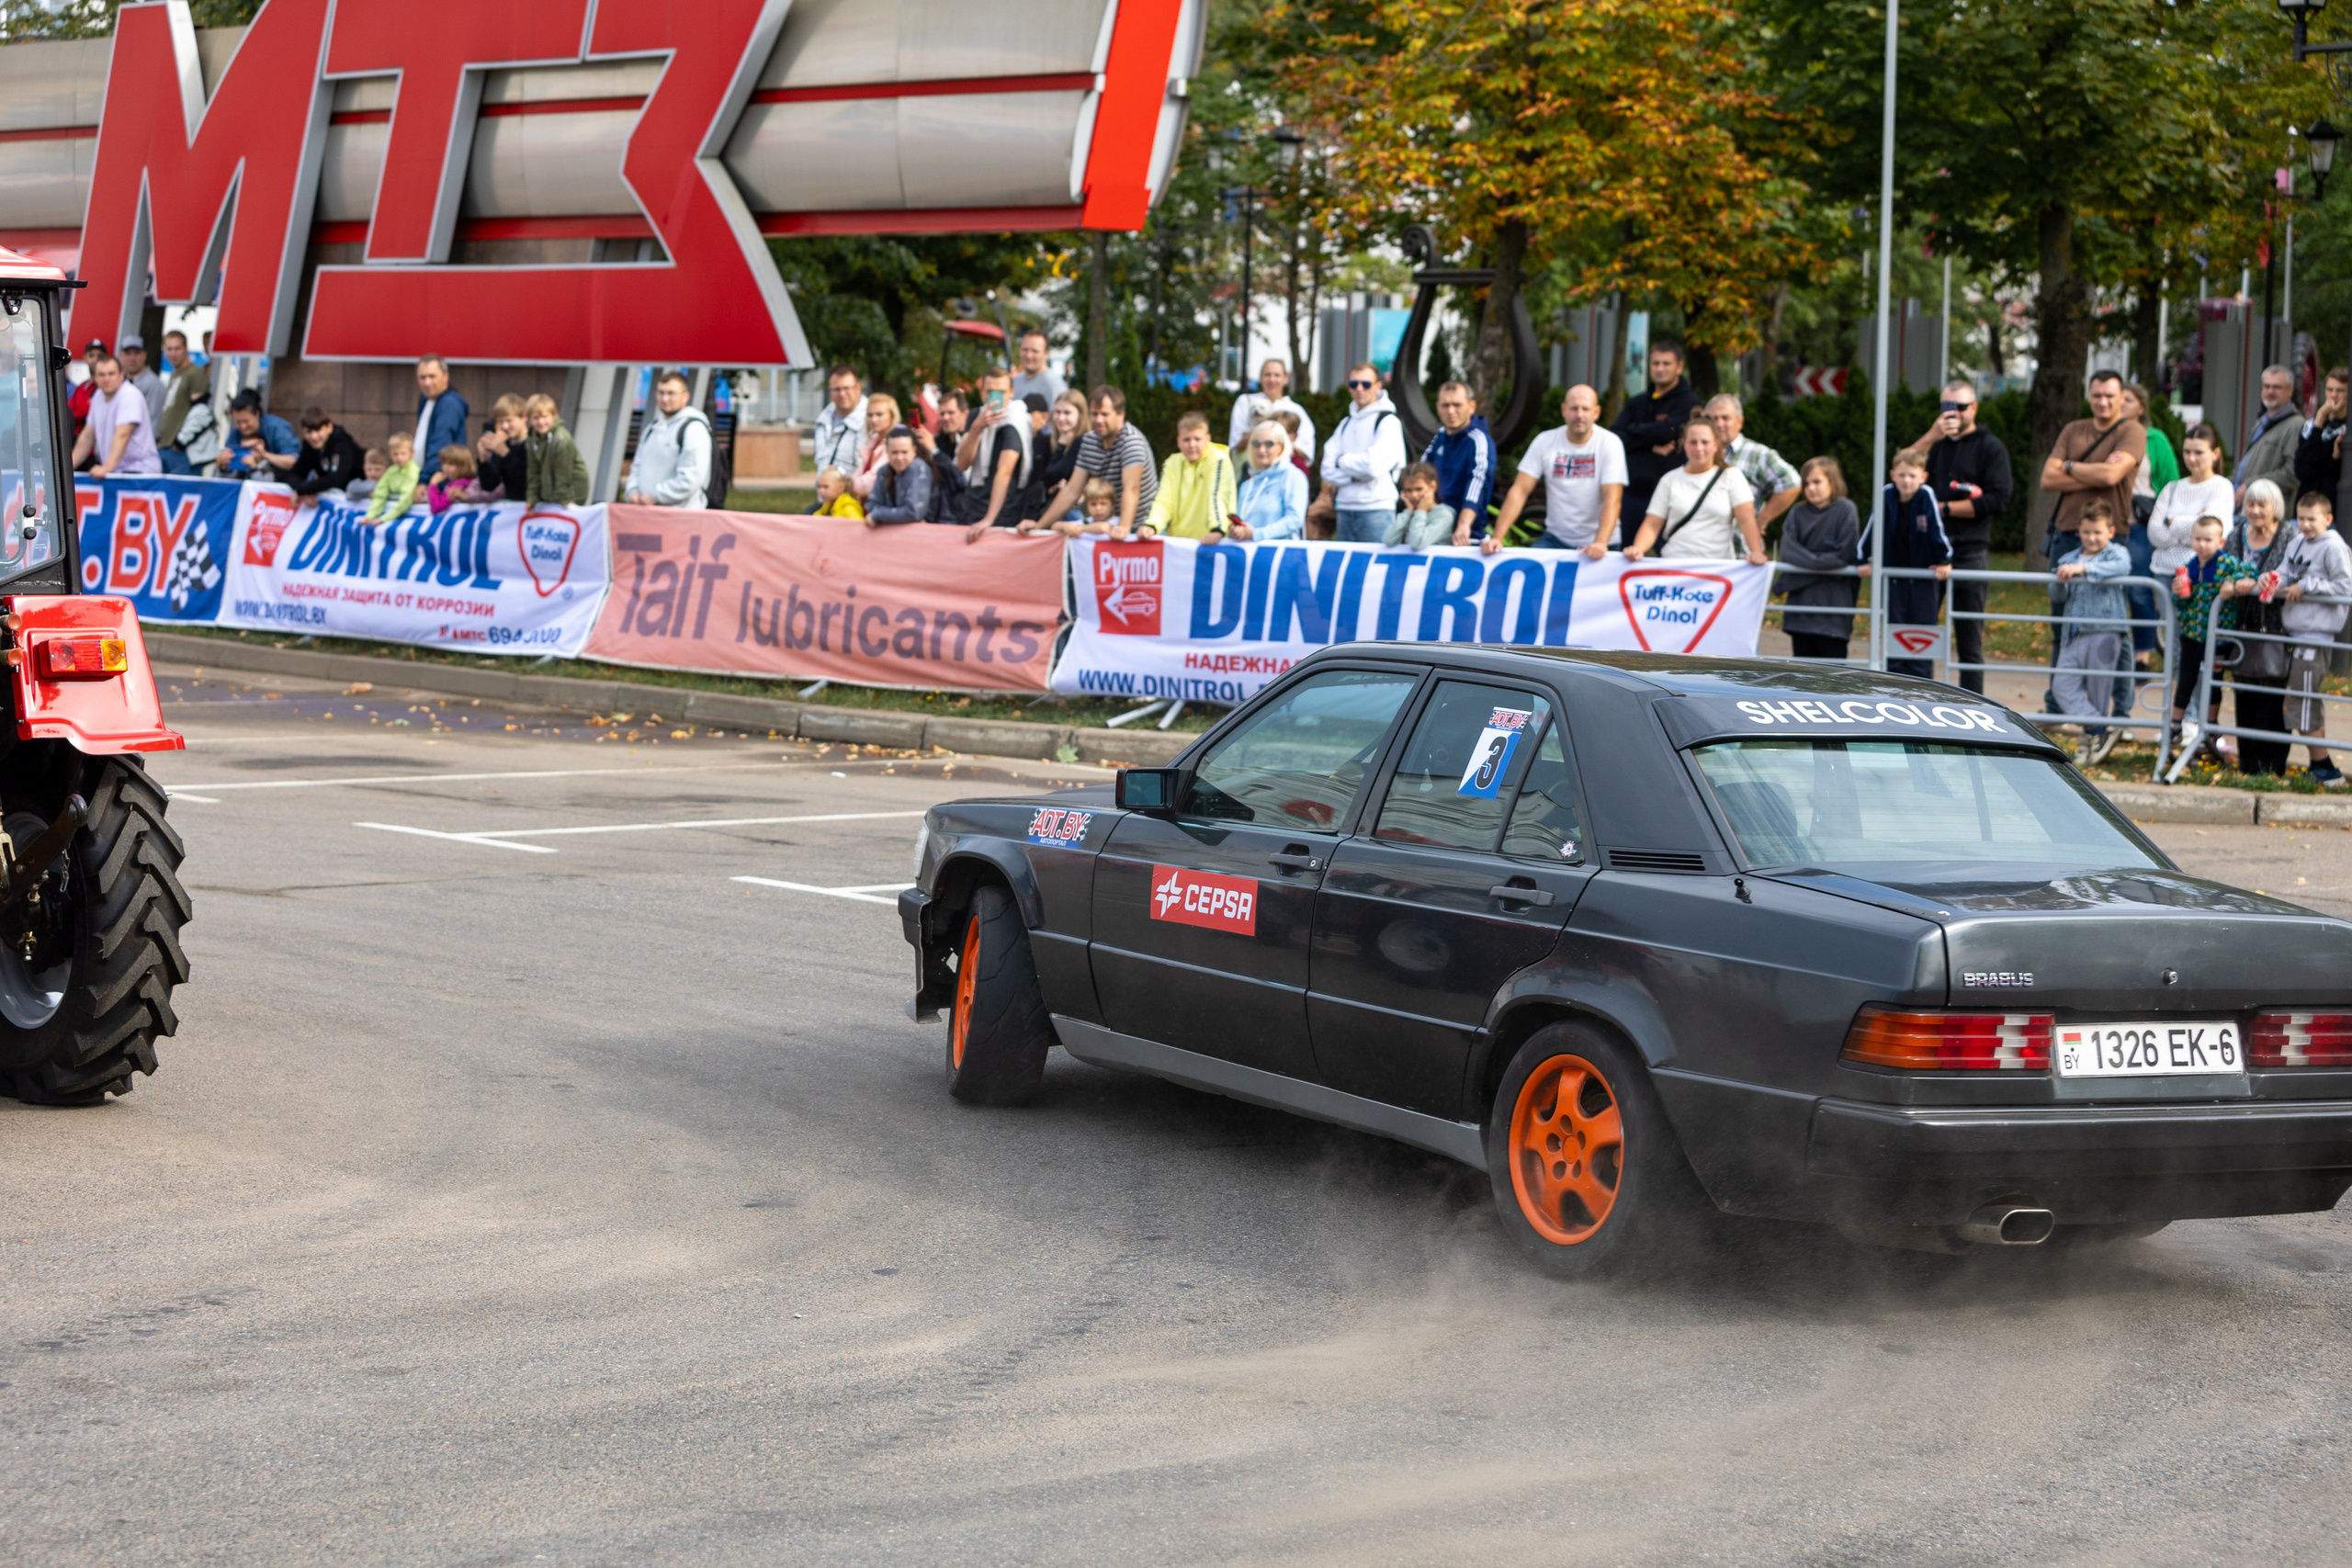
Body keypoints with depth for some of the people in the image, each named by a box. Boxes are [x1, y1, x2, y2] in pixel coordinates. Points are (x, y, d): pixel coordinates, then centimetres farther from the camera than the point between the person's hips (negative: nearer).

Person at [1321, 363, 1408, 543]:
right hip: (1345, 510, 7)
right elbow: (1328, 469, 7)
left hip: (1376, 510, -6)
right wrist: (1354, 476, -10)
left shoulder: (1388, 422, -3)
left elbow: (1374, 465, -16)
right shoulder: (1346, 424, 17)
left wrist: (1343, 460, 0)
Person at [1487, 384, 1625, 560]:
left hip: (1595, 543, -2)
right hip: (1555, 538, 2)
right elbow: (1520, 491, -4)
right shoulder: (1545, 442, 0)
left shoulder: (1610, 443, -7)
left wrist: (1600, 543, -32)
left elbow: (1612, 499, -17)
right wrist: (1497, 538, -14)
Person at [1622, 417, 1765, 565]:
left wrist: (1756, 552, -18)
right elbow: (1652, 525, 8)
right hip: (1673, 563, 1)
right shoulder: (1670, 480, 13)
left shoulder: (1731, 476, 9)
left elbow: (1746, 520, -1)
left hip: (1718, 564, -1)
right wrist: (1637, 549, -13)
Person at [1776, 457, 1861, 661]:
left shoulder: (1845, 510, -4)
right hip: (1801, 598, 5)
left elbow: (1844, 555, -10)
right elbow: (1787, 550, -3)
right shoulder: (1798, 512, 8)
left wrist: (1806, 563, -10)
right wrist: (1813, 561, -18)